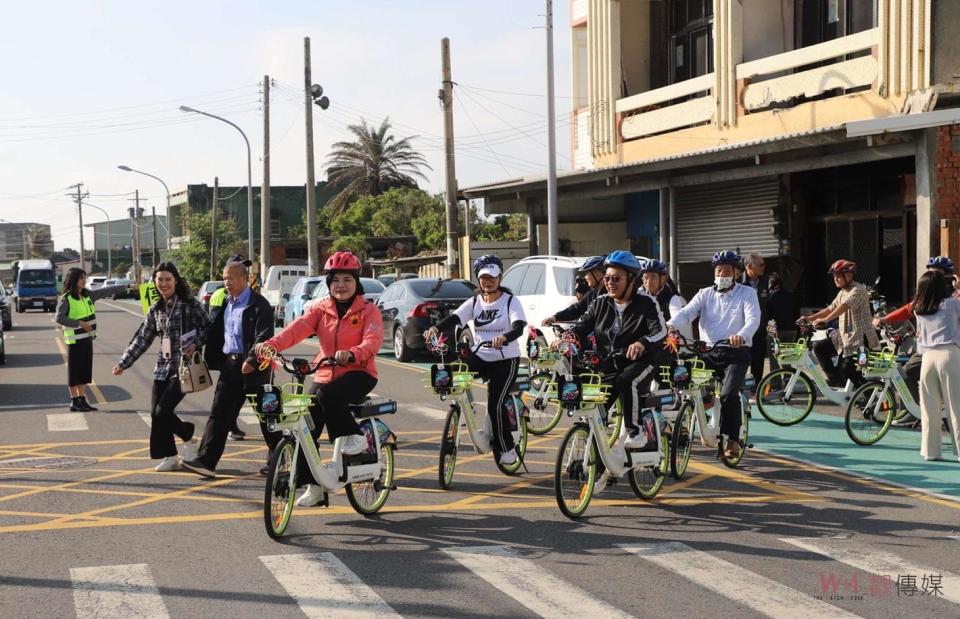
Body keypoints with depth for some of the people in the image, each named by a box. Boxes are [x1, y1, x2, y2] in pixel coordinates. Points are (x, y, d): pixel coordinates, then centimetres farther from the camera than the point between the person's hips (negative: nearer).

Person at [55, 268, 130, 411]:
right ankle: (74, 402, 4)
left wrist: (127, 287, 8)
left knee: (85, 369, 10)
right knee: (74, 370, -1)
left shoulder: (88, 295, 8)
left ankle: (82, 400, 16)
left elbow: (106, 291, 10)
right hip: (75, 340, -7)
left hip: (87, 339, 7)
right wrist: (79, 323, -22)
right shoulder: (65, 299, -12)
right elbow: (59, 318, -19)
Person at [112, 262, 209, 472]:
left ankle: (188, 439, 12)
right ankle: (169, 456, 15)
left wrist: (196, 344, -19)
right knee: (155, 413, 3)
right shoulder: (155, 310, 12)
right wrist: (123, 363, 13)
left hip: (185, 366, -6)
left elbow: (207, 327, -2)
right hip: (163, 367, 6)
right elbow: (142, 338, 15)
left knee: (163, 411, -14)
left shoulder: (190, 304, -5)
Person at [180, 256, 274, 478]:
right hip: (229, 364, 7)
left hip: (252, 367, -7)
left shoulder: (259, 305, -10)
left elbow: (264, 337, -16)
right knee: (219, 414, 1)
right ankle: (206, 460, -2)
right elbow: (214, 334, 16)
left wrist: (252, 360, -23)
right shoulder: (223, 304, 13)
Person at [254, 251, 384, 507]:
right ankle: (312, 485, 4)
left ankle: (353, 436, -12)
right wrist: (271, 344, -31)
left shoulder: (368, 310, -1)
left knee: (328, 393, -35)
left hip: (359, 373, -4)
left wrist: (352, 354, -41)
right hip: (325, 375, 4)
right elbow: (297, 329, -11)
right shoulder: (320, 309, 7)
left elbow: (373, 341, -19)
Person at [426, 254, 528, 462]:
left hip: (505, 360, -5)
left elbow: (518, 327, -24)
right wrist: (436, 328, -31)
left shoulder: (510, 301, -7)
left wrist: (503, 338, -47)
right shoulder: (474, 302, 5)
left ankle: (507, 448, 6)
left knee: (495, 404, -16)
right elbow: (454, 318, -10)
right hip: (480, 357, 5)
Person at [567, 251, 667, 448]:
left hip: (639, 361, -5)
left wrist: (642, 343, -42)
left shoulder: (646, 303, -7)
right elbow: (582, 326, 1)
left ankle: (636, 431, -21)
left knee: (627, 382, -35)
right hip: (609, 363, 5)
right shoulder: (601, 303, 7)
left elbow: (661, 331, -20)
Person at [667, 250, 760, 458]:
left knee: (729, 394, -24)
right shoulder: (705, 294, 14)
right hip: (708, 352, 4)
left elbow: (753, 319, -13)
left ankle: (733, 440, -10)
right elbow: (687, 312, -3)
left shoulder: (747, 293, 5)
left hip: (736, 353, -3)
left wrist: (742, 335, -36)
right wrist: (670, 325, -26)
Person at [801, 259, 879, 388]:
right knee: (819, 348, -1)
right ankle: (835, 379, 5)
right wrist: (810, 318, 1)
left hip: (860, 338, -9)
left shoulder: (858, 290, -14)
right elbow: (830, 309, 14)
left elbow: (844, 306, -29)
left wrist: (825, 320, -41)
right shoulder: (842, 293, 17)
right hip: (846, 336, 9)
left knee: (848, 368, -17)